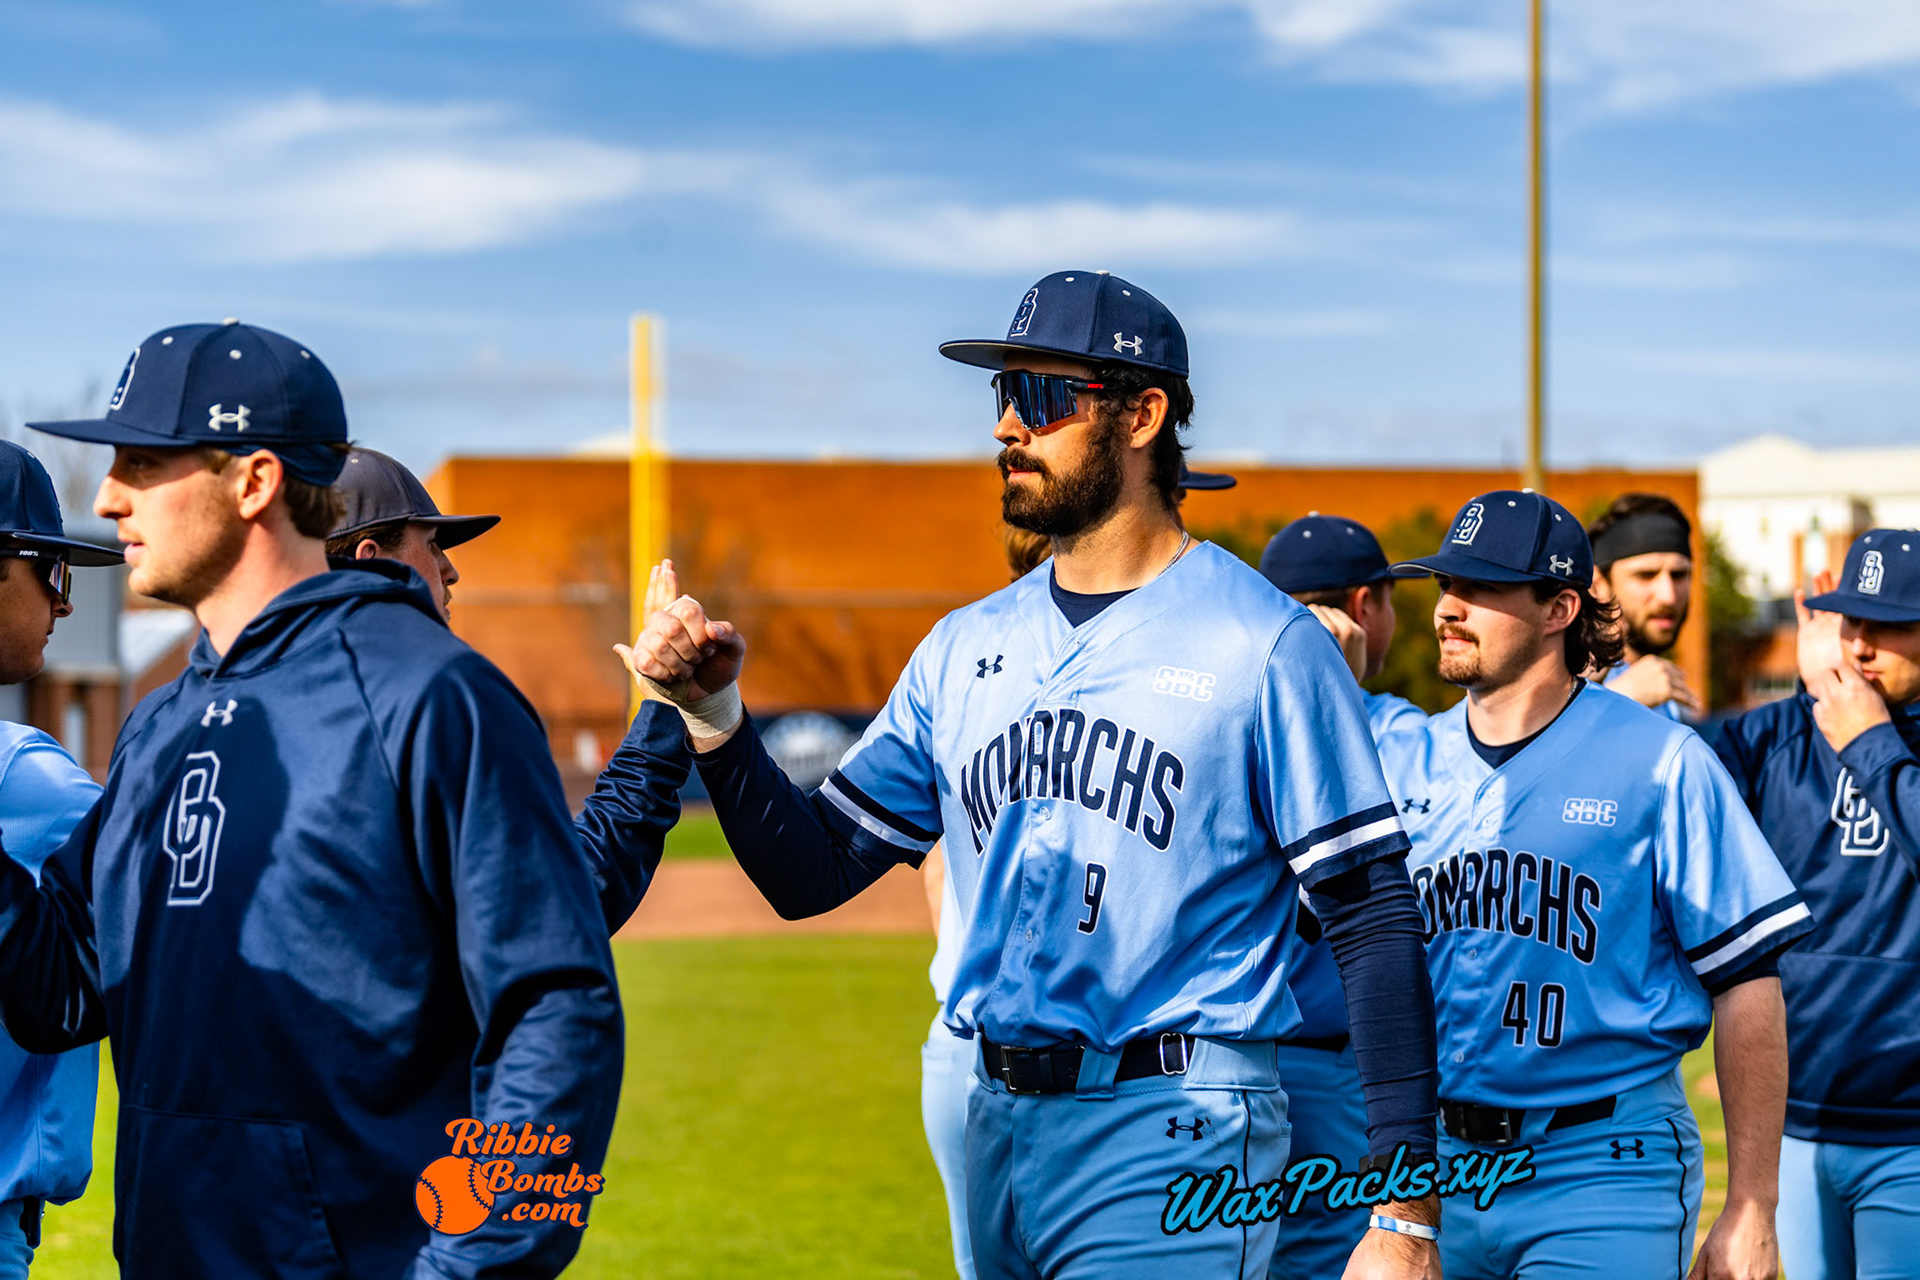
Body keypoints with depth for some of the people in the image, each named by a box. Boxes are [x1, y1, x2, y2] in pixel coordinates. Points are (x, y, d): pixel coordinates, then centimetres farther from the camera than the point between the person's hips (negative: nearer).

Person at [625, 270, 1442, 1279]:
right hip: (999, 1126, 6)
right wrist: (711, 714, -6)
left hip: (1171, 1143, -6)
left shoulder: (1263, 644, -7)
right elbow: (810, 875, 11)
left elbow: (1376, 921, -10)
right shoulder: (965, 648, 11)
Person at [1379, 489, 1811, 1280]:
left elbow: (1746, 984, -4)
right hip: (1433, 1157, 4)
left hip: (1604, 1176, -4)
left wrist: (1752, 1212, -7)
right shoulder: (1401, 763, 10)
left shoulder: (1660, 762, -3)